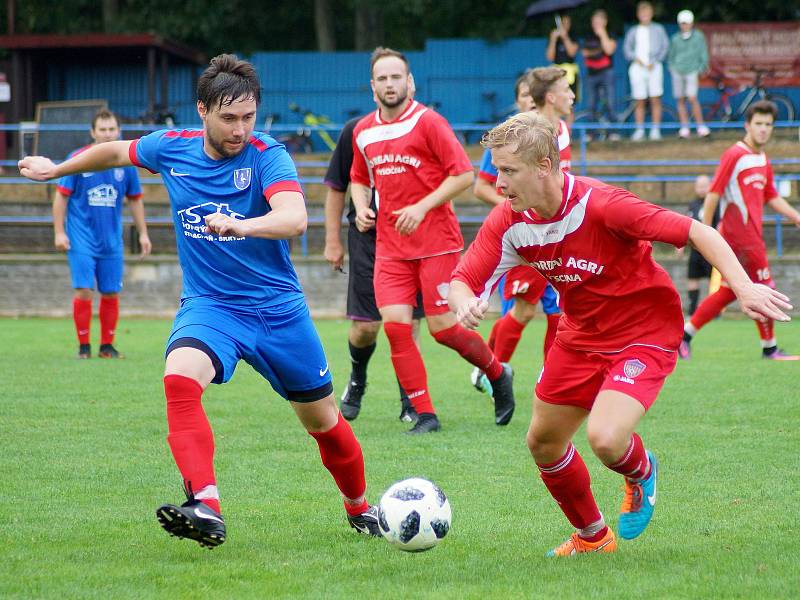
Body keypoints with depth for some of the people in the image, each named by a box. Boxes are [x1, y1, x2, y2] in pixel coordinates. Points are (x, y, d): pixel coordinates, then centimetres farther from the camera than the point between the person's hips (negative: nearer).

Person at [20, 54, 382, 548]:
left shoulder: (267, 156, -17)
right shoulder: (171, 149, -4)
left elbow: (294, 218, -35)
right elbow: (117, 151, 19)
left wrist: (241, 226, -54)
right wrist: (56, 169, 32)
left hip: (278, 308, -2)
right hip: (208, 304, 2)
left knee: (323, 421, 10)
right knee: (180, 377, -31)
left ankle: (361, 509, 39)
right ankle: (206, 509, -42)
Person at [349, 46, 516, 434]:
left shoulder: (428, 122, -8)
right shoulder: (363, 131, 10)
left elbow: (464, 174, -10)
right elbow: (359, 179, 26)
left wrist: (422, 207, -17)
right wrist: (362, 209, 5)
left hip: (437, 241, -5)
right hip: (390, 245, 5)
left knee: (443, 327, -5)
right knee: (395, 325, -10)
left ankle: (498, 374, 23)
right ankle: (424, 414, -3)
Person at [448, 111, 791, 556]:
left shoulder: (600, 205, -30)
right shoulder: (509, 222, -13)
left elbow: (698, 233, -28)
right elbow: (463, 281, -9)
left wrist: (744, 287, -39)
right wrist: (466, 305, -35)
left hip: (646, 331, -7)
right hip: (581, 334, 7)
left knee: (604, 438, -25)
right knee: (543, 443, 11)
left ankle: (642, 472, 14)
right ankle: (592, 536, 37)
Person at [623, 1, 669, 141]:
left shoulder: (658, 29, 11)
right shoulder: (633, 31, 15)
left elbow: (665, 47, 4)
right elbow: (627, 49, 11)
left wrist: (654, 61, -8)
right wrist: (635, 58, -9)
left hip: (654, 67, -1)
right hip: (638, 67, 1)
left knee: (655, 99, -6)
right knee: (639, 102, -1)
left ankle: (655, 130, -2)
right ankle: (639, 131, 4)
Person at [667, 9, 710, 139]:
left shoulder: (698, 36, 3)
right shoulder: (676, 39, 9)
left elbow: (703, 55, 6)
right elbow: (671, 55, 20)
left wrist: (701, 69, -1)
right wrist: (672, 67, 9)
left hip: (692, 71, -3)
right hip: (677, 71, 3)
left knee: (692, 98, -15)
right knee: (680, 100, 4)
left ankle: (701, 127, -9)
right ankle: (684, 128, 8)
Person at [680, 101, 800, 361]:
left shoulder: (763, 161, 15)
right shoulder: (734, 155, -11)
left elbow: (772, 198, 24)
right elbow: (713, 193, -13)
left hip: (752, 235, 9)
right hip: (740, 232, -9)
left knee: (729, 291, 11)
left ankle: (685, 332, 13)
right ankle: (769, 348, 8)